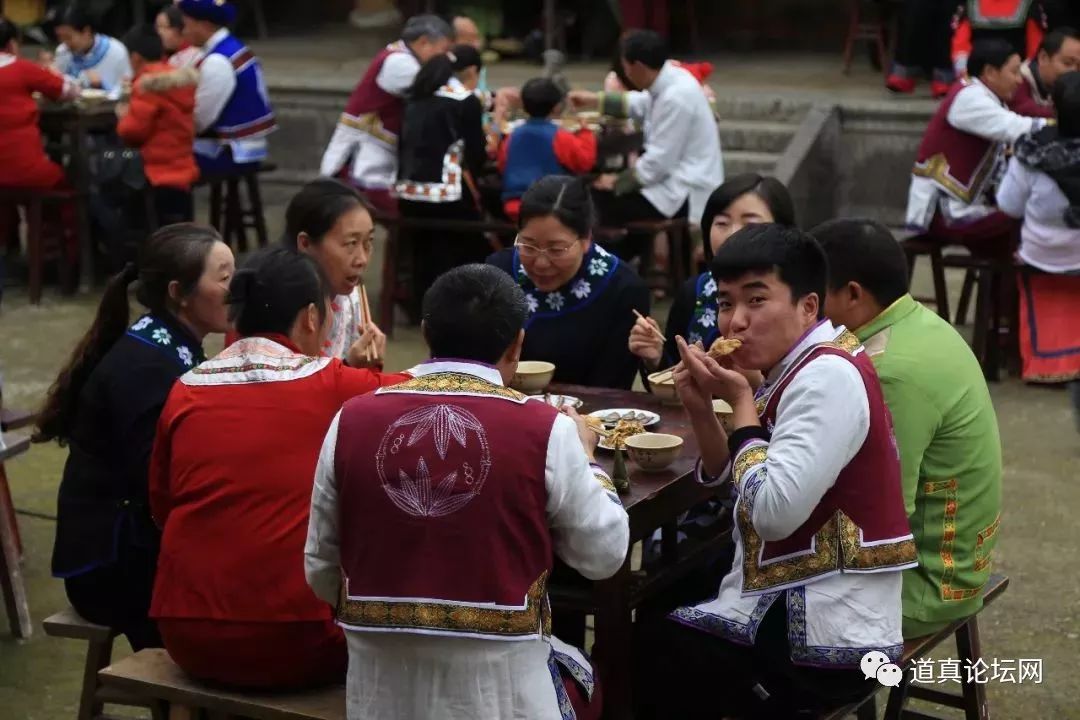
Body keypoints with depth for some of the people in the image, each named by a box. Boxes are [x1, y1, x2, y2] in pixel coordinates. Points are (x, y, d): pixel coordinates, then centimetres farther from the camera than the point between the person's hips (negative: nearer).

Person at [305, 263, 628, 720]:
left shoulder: (351, 421, -4)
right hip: (498, 683, -2)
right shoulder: (544, 430, -11)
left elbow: (320, 570, 4)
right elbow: (604, 555, 1)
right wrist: (584, 457, 18)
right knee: (576, 674, 31)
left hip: (380, 683, 3)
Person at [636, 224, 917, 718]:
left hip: (825, 638, -10)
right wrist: (701, 408, -2)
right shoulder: (799, 365, 8)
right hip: (801, 605, 10)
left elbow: (774, 510, -29)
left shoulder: (829, 376, -22)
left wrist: (742, 401, -18)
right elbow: (730, 480, 16)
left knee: (631, 665, 2)